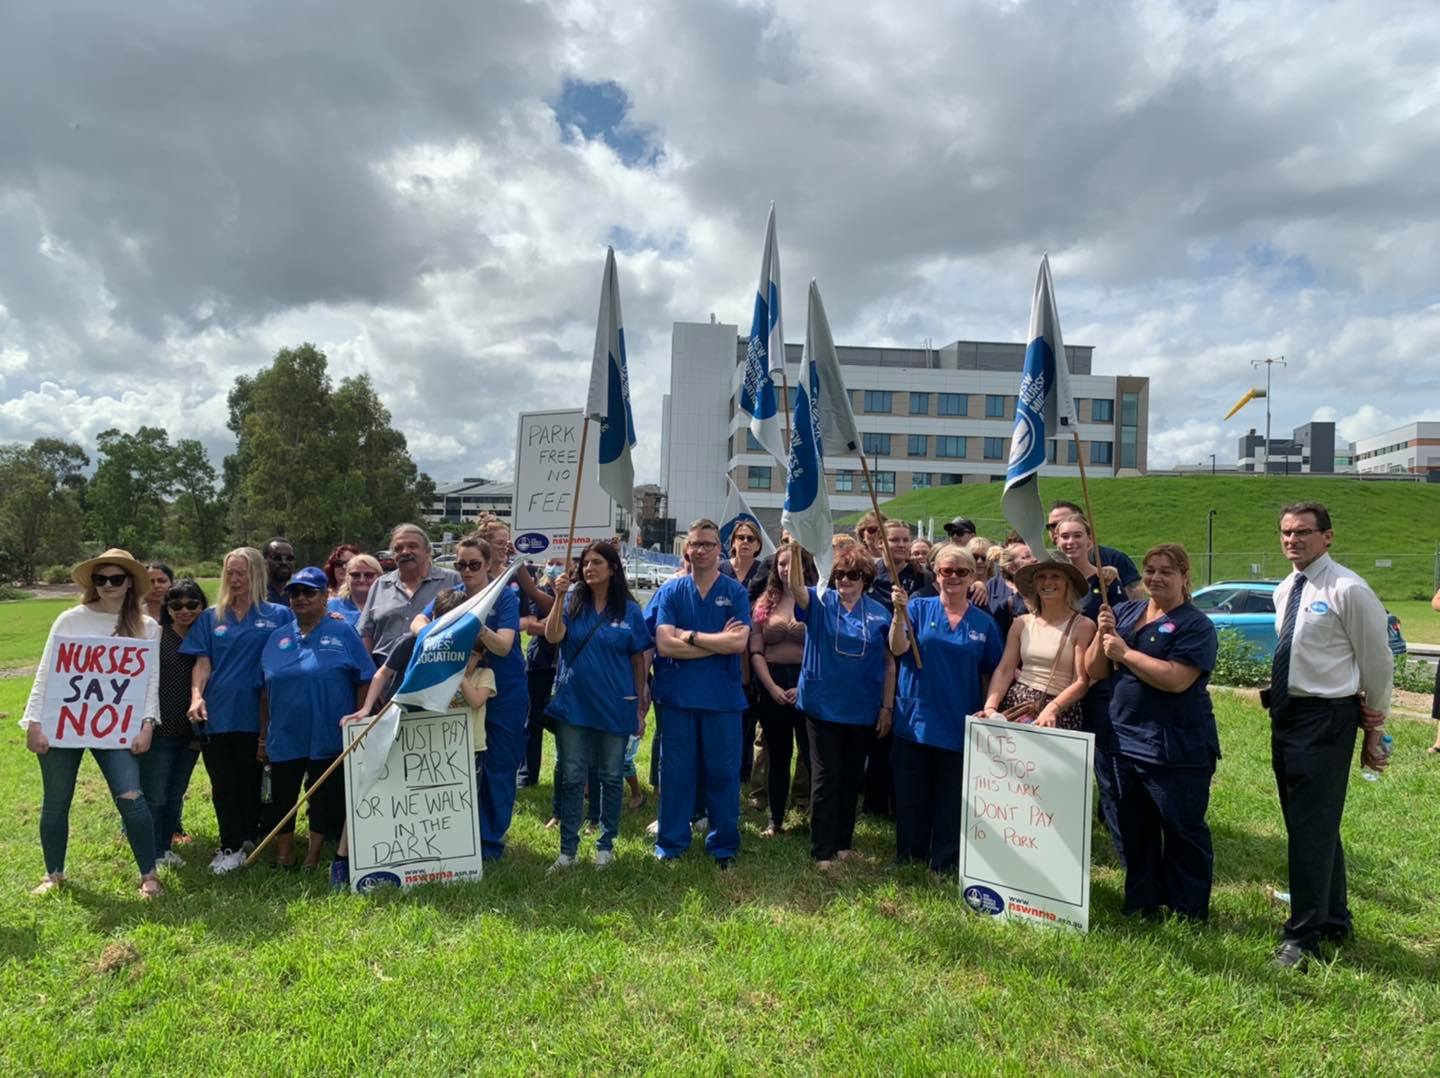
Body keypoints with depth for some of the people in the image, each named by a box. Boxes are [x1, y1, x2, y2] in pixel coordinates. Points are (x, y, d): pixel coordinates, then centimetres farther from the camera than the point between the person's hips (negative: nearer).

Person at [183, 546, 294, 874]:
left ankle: (248, 840, 24)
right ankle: (231, 846, 17)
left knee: (251, 782, 8)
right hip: (217, 713, 2)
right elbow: (202, 662, 2)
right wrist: (196, 695, -12)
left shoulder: (278, 615, 3)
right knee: (223, 784, 6)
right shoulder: (211, 617, 10)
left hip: (256, 713, -2)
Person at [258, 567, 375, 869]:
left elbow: (364, 682, -4)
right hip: (284, 739, 4)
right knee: (281, 799, 12)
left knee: (325, 801, 6)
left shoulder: (343, 634, -3)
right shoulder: (277, 638, 9)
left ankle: (313, 861, 24)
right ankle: (283, 860, 29)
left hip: (329, 739, -3)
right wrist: (263, 736, 10)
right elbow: (266, 691, 12)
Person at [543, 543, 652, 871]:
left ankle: (606, 844, 25)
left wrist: (640, 708, 3)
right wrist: (559, 596, -21)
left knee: (611, 778, 9)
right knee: (571, 778, 5)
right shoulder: (573, 604, 3)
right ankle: (567, 849, 15)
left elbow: (638, 661, 3)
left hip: (615, 707, -1)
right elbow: (553, 637, -14)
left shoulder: (630, 610, 0)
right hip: (573, 704, 1)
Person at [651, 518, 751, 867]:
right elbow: (664, 644, -11)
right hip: (678, 695, 1)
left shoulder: (735, 592, 0)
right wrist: (719, 641, -12)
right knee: (675, 772, 10)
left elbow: (739, 643, -13)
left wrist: (691, 636, -13)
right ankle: (671, 842, 25)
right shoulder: (671, 590, 1)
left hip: (723, 697, 0)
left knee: (723, 772, 9)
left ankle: (724, 845, 24)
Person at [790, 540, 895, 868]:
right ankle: (822, 851, 12)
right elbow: (796, 585, -25)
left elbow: (889, 662, 4)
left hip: (862, 709, 3)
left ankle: (844, 843, 29)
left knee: (852, 778, 14)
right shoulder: (820, 602, -3)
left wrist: (887, 707, 1)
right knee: (826, 778, 2)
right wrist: (795, 549, -41)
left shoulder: (879, 613, 1)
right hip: (823, 706, -2)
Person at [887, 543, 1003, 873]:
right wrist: (899, 612, -29)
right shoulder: (919, 608, -1)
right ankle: (909, 856, 27)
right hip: (915, 721, 0)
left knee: (952, 801, 9)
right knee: (911, 796, 11)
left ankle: (945, 863, 24)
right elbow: (898, 649, -15)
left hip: (959, 725, 1)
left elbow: (991, 674, 9)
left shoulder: (984, 623, 3)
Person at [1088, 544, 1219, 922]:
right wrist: (1103, 634, -10)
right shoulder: (1125, 612, 7)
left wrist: (1125, 653, -18)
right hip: (1126, 742, 6)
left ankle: (1189, 912, 23)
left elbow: (1177, 679, -23)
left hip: (1176, 749, -6)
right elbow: (1095, 671, 6)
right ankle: (1141, 902, 32)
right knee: (1134, 830, 17)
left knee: (1183, 832, 7)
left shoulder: (1195, 625, -9)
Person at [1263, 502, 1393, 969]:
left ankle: (1304, 935, 8)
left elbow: (1378, 663, -6)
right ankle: (1333, 922, 34)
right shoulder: (1283, 591, 10)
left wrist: (1374, 729, 2)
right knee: (1307, 825, 17)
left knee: (1313, 827, -4)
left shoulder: (1348, 591, -12)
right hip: (1285, 715, 8)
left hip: (1326, 720, -8)